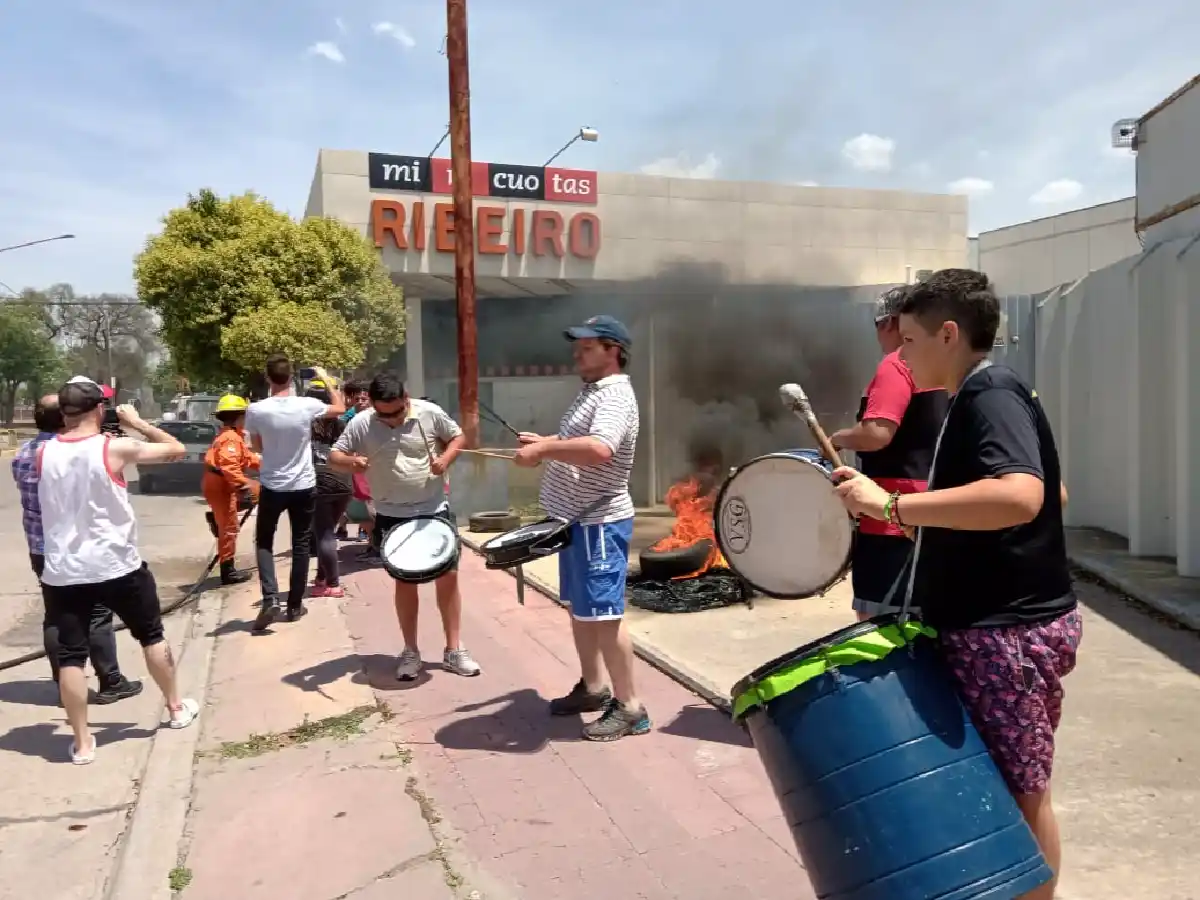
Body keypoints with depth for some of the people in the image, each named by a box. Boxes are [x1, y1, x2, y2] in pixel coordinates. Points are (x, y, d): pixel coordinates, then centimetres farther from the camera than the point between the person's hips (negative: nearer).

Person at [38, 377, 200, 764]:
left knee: (70, 655, 8)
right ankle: (177, 708, 30)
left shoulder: (44, 453, -1)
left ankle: (82, 743, 12)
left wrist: (68, 428, 19)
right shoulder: (115, 448, -13)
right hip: (117, 566, -3)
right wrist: (137, 422, 5)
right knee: (151, 635, 16)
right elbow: (176, 449, -5)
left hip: (63, 571, 3)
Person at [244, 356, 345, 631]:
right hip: (304, 486, 0)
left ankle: (270, 599, 0)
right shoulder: (307, 406, -12)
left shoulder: (255, 410, -12)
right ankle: (295, 605, 16)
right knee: (301, 544, 11)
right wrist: (326, 378, 16)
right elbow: (340, 408, 7)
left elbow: (257, 448, 3)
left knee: (264, 541, 15)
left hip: (272, 487, 0)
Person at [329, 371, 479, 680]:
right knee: (405, 581, 8)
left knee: (448, 576, 2)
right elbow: (335, 456, -4)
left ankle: (454, 650, 16)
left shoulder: (430, 413, -9)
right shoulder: (361, 424, -9)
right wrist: (350, 461, -27)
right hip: (392, 517, 0)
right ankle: (410, 653, 22)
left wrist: (445, 458, -15)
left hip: (435, 511, 0)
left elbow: (457, 437, 5)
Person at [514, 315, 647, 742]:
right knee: (579, 609, 18)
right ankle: (593, 687, 32)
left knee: (604, 614, -6)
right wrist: (547, 443, 11)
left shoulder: (615, 396, -19)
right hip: (577, 519, 11)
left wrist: (544, 450, -27)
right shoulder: (592, 391, 14)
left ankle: (629, 707, 5)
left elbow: (599, 449, -36)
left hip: (599, 523, -11)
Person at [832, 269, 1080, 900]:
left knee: (1019, 794, 4)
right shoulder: (990, 395, 13)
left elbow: (1021, 496, -36)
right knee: (1009, 788, 21)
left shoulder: (989, 395, -18)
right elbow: (1051, 492, 23)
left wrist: (890, 505, -35)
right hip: (1000, 622, 10)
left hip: (1006, 632, -10)